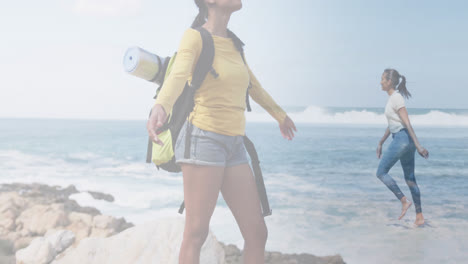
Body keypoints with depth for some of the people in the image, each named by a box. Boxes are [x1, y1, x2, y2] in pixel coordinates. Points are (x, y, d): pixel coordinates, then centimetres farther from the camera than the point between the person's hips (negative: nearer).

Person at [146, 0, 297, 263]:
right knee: (196, 233, -9)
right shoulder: (194, 37, -5)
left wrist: (280, 114, 44)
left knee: (257, 232, 3)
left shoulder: (231, 42, 17)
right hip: (204, 139, -7)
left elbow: (253, 85, 31)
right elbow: (178, 76, -25)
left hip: (234, 147, 7)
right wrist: (160, 107, -47)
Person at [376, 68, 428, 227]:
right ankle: (419, 217, 11)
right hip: (405, 140, 10)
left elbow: (407, 123, -19)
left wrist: (418, 145, -22)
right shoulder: (392, 98, 17)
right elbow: (391, 125, 25)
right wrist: (381, 143, 30)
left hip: (402, 138, -10)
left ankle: (404, 201, -5)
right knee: (410, 178, 9)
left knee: (381, 173, -2)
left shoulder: (396, 98, -12)